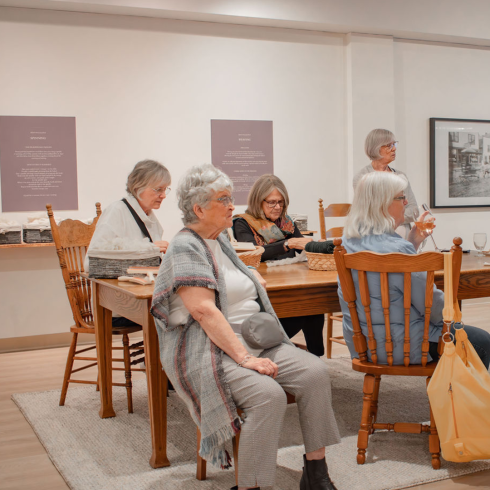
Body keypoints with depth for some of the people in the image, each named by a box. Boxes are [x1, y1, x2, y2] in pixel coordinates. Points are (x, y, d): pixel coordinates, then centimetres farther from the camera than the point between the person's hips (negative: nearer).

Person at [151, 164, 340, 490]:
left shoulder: (220, 240, 18)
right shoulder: (185, 248, -9)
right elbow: (205, 311, -21)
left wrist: (250, 276, 17)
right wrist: (244, 357, -25)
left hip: (256, 342, 9)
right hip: (213, 351, -8)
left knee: (315, 371, -13)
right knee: (269, 395, -32)